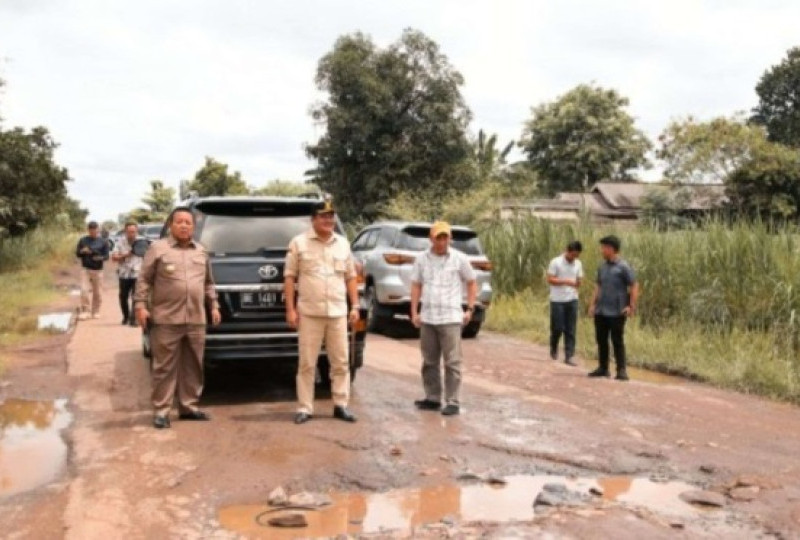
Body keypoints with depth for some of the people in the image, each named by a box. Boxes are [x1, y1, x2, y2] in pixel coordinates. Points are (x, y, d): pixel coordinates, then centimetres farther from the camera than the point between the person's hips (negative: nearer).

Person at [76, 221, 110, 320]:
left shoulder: (103, 242, 2)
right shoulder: (83, 240, 6)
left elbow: (106, 256, -1)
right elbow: (77, 253, 9)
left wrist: (100, 257, -22)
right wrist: (83, 251, -13)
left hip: (98, 270, 0)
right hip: (85, 269, 0)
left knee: (97, 293, 5)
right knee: (84, 290, -10)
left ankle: (95, 312, 18)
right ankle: (85, 311, -5)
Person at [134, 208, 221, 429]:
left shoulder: (201, 251, 16)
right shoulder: (158, 248, 1)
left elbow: (208, 283, 21)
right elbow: (144, 280, -1)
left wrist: (213, 306, 15)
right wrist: (140, 305, -8)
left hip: (196, 320, 5)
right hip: (166, 319, -5)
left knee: (193, 366, 9)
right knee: (165, 367, -1)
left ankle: (189, 407, 20)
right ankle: (161, 410, 5)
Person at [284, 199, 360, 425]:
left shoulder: (343, 244, 11)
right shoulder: (299, 243, 0)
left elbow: (350, 277, 14)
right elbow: (290, 277, -1)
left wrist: (355, 306, 6)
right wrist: (290, 309, -7)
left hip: (338, 313, 3)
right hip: (309, 313, -3)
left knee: (341, 362, 7)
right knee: (307, 364, 1)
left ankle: (341, 406, 16)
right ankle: (305, 408, 9)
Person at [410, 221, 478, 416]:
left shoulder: (459, 259, -1)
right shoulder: (422, 259, 5)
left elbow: (472, 283, 7)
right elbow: (416, 286, 10)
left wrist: (470, 309, 0)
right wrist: (414, 312, 5)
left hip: (451, 319, -3)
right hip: (427, 318, 3)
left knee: (452, 362, -3)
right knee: (429, 361, 11)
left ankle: (453, 402, 3)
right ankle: (432, 398, 23)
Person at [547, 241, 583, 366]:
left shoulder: (578, 264, 7)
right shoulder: (556, 262, -8)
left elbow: (579, 280, 13)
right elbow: (550, 279, -11)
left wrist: (578, 283, -9)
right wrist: (566, 281, -21)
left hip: (572, 300, 4)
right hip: (557, 301, -4)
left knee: (571, 330, 2)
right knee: (557, 327, 0)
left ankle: (569, 356, 5)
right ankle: (554, 347, 27)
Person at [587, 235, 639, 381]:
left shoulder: (623, 267, -8)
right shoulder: (602, 267, 10)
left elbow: (634, 287, -8)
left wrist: (632, 306, -15)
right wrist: (593, 304, 12)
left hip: (616, 313, -6)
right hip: (600, 311, 6)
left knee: (617, 342, -1)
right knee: (601, 340, 11)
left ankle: (622, 370, 6)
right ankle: (603, 368, 22)